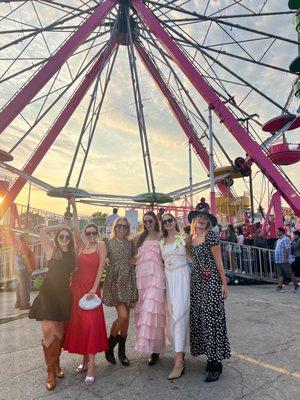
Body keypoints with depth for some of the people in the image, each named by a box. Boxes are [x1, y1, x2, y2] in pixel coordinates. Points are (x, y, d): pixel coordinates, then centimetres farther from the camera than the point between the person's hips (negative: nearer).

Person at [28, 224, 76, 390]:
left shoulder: (73, 254, 8)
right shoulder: (51, 250, -2)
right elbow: (43, 231, -11)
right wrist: (60, 226, 0)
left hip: (65, 295, 4)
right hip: (48, 293, -3)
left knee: (60, 331, 10)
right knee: (49, 330, -8)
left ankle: (56, 365, 28)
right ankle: (51, 372, 6)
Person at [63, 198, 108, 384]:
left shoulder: (101, 245, -2)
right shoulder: (82, 246, 9)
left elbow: (101, 267, -9)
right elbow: (75, 227, 3)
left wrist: (94, 289, -15)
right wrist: (74, 207, -2)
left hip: (92, 288, -5)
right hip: (77, 287, 5)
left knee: (91, 323, -8)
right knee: (78, 323, 9)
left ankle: (91, 366, -1)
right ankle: (85, 358, 25)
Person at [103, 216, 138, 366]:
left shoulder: (131, 243, 8)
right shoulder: (108, 242, -1)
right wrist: (105, 262, -19)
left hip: (128, 281, 4)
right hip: (114, 282, -3)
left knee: (126, 317, 9)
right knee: (122, 316, -12)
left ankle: (122, 350, 27)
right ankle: (110, 345, 14)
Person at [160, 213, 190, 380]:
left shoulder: (184, 238, 0)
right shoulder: (161, 242, 13)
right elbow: (161, 262, 16)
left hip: (182, 276, -5)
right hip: (168, 278, 5)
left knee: (179, 312, -11)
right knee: (171, 314, 7)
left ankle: (179, 360, -8)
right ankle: (180, 350, 24)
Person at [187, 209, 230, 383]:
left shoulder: (211, 236, -8)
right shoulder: (190, 238, 10)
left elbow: (218, 261, -9)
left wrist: (224, 283, -9)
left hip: (211, 281, -7)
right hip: (196, 280, 7)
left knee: (211, 318, -4)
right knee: (198, 318, 10)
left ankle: (216, 364, 7)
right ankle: (211, 356, 25)